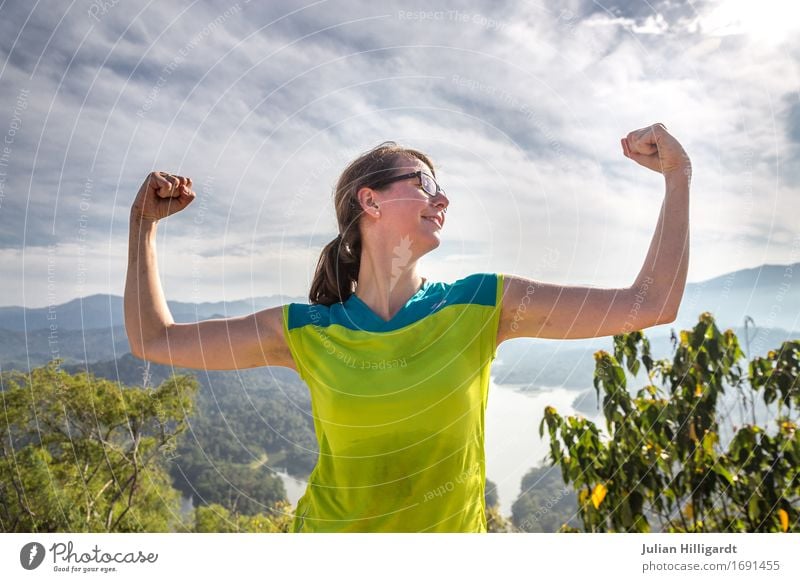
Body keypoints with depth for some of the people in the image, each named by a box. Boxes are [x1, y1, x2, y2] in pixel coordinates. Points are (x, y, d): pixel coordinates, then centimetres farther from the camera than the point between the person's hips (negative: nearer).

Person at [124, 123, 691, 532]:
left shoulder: (484, 305, -10)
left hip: (453, 530, 1)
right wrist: (145, 223, -3)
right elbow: (154, 339, -2)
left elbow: (650, 305, -10)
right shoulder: (306, 332, -9)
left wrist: (678, 176, -12)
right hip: (330, 529, 0)